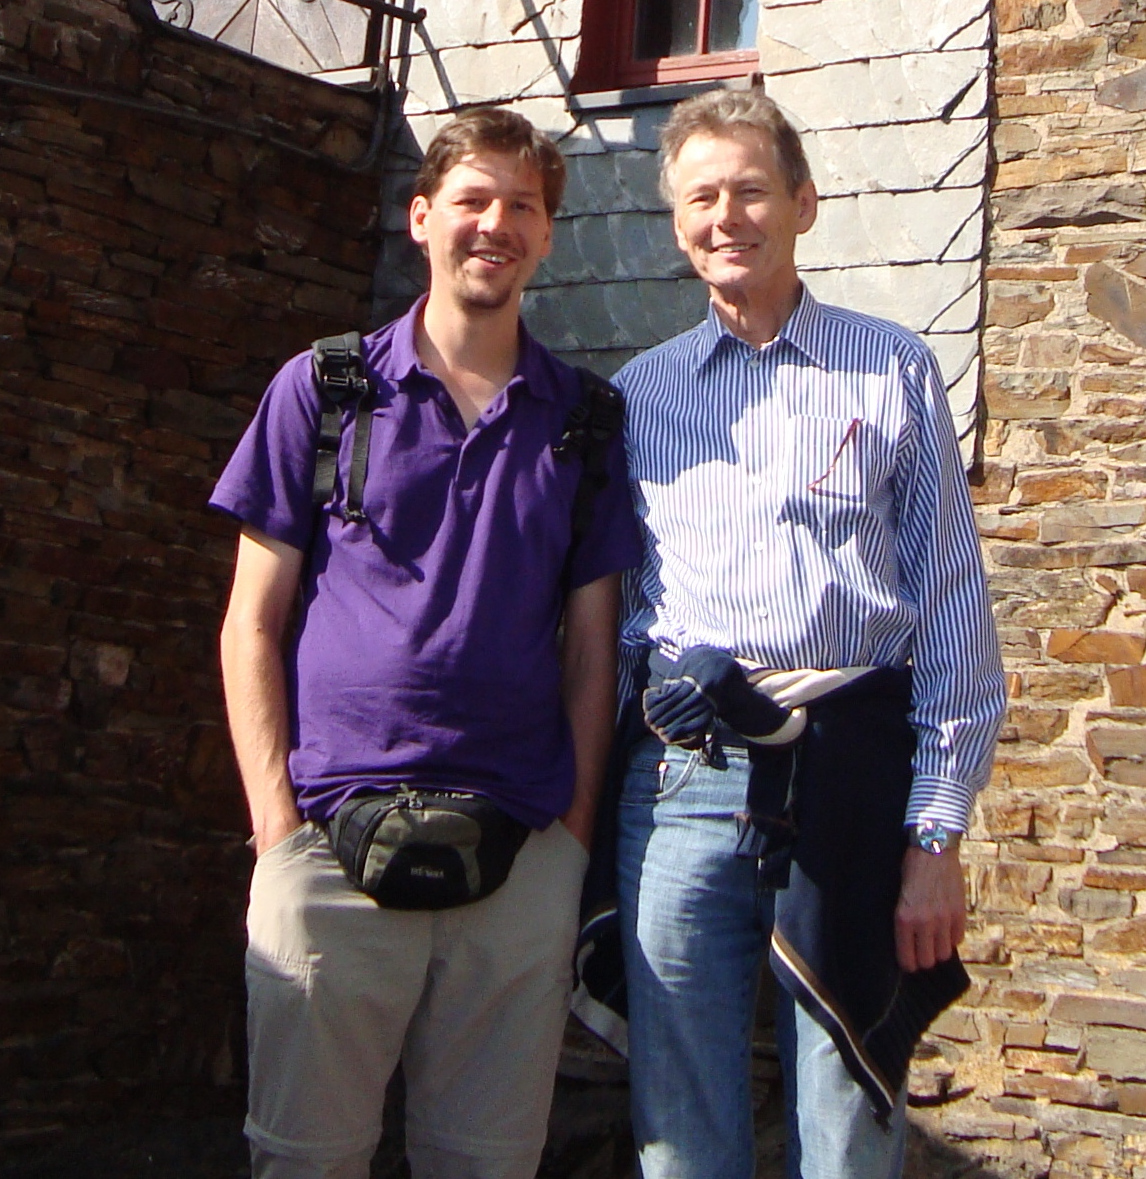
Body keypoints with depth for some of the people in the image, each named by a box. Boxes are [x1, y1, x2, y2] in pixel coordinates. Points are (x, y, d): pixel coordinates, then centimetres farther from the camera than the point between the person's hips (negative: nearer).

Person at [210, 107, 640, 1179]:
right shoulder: (322, 390, 6)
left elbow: (590, 645, 11)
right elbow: (252, 623, 4)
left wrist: (575, 830, 2)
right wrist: (277, 821, -4)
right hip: (333, 839, -1)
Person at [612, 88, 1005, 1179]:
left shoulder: (894, 371, 8)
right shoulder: (637, 392, 14)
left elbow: (955, 606, 4)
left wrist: (938, 831, -3)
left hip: (852, 780, -2)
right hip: (680, 788, 2)